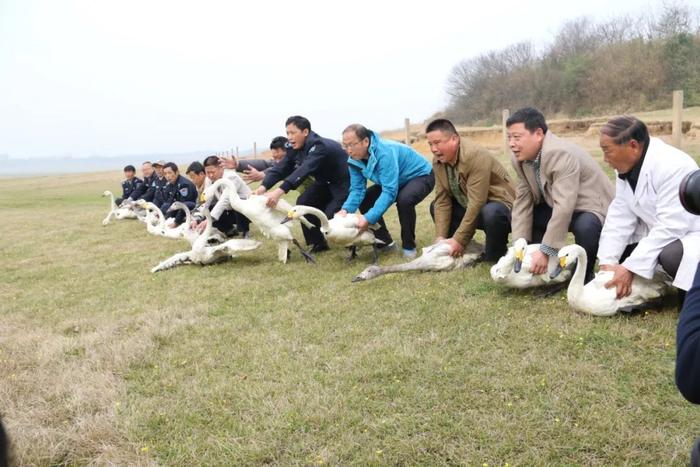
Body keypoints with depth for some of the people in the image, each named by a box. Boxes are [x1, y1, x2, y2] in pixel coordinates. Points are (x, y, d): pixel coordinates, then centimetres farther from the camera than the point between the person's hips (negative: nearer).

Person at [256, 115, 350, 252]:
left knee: (330, 215, -20)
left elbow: (304, 170, -46)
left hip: (345, 182, -8)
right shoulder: (295, 149, -6)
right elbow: (280, 169, -14)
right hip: (326, 181, 8)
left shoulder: (320, 146, -33)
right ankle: (317, 243, 5)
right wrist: (263, 187, -34)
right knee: (303, 202, -7)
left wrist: (279, 192, -57)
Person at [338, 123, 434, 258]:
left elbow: (389, 192, -39)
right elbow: (357, 190, -12)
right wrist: (345, 209, -30)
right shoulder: (355, 159, -12)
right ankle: (384, 240, 12)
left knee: (404, 200, -36)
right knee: (364, 200, -5)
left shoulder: (385, 153, -36)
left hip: (420, 175, -8)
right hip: (397, 181, 8)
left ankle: (409, 246, -13)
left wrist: (369, 218, -45)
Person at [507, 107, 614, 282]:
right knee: (519, 214, -2)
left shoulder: (561, 154, -32)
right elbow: (522, 201, -7)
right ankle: (543, 267, 5)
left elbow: (564, 207, -36)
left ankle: (584, 274, -9)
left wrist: (545, 251, -35)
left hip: (592, 207, -8)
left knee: (585, 227, -37)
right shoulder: (519, 158, -8)